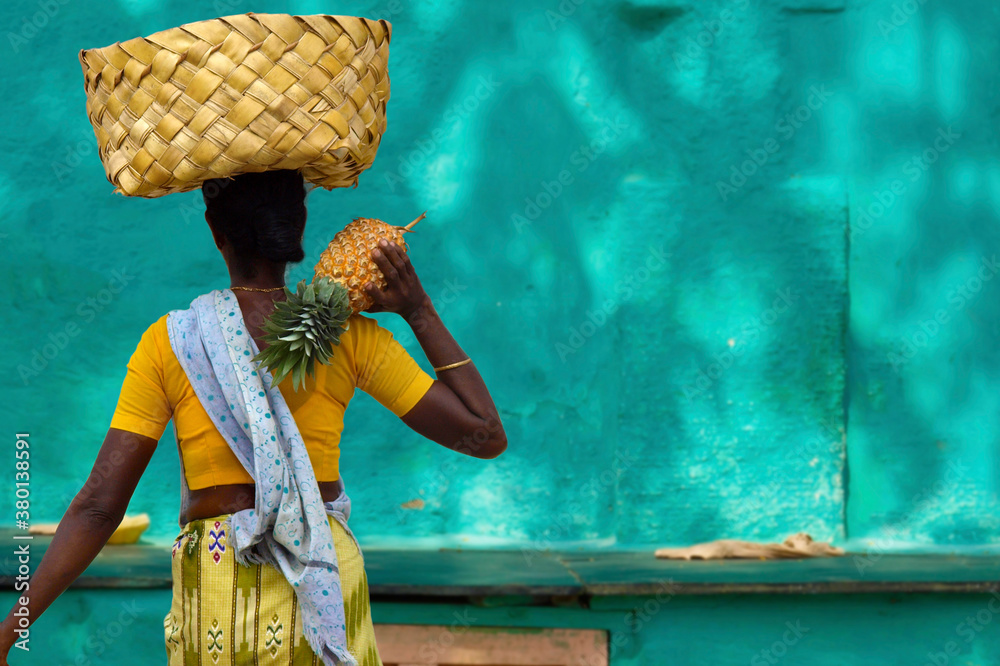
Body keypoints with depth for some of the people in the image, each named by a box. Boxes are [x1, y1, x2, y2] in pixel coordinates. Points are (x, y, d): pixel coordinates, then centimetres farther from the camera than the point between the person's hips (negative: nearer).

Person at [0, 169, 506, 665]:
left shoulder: (167, 343, -2)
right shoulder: (350, 338, -2)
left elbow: (98, 506, -6)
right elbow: (487, 436, 1)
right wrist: (420, 313, 4)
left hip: (210, 589, 1)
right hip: (326, 581, 0)